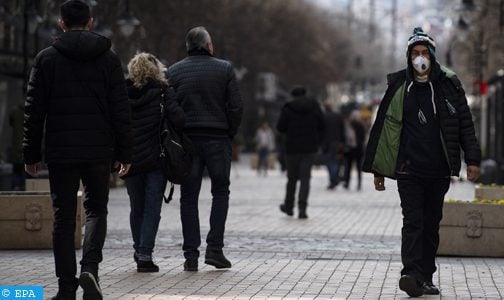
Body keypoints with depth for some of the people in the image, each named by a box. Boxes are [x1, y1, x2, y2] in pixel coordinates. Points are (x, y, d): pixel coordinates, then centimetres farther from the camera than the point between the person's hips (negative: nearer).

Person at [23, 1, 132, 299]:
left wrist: (32, 154, 6)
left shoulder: (46, 58, 1)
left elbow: (34, 110, 0)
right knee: (96, 210, 14)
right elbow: (121, 110, 1)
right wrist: (124, 153, 5)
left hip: (60, 152, 0)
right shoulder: (109, 58, 3)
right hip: (99, 151, 0)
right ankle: (90, 267, -9)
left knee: (64, 218, 6)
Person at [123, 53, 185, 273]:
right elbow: (178, 118, -18)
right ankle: (145, 255, -8)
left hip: (130, 161, 3)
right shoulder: (162, 92, -6)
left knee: (136, 208, 15)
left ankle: (139, 252, 24)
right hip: (156, 159, -3)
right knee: (152, 208, 1)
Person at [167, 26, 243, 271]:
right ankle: (215, 248, 1)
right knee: (220, 192, 11)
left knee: (188, 197, 6)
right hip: (217, 139, -1)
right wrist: (229, 134, 8)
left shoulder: (173, 72, 4)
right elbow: (236, 107, -4)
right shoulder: (224, 69, 0)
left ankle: (191, 254, 2)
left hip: (186, 140, 1)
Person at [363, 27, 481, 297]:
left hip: (439, 171, 2)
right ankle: (411, 274, -21)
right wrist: (377, 169, 6)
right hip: (409, 170, -2)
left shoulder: (448, 85, 5)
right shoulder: (398, 87, 2)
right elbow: (382, 128, 7)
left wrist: (472, 159, 0)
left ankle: (425, 278, 14)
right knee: (413, 222, -12)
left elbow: (465, 124, 8)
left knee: (432, 224, 8)